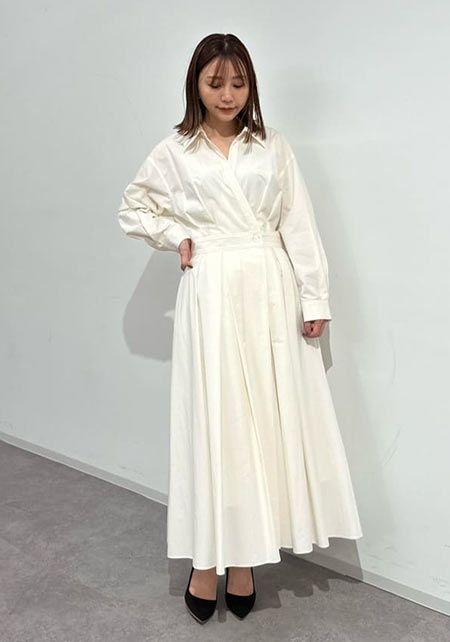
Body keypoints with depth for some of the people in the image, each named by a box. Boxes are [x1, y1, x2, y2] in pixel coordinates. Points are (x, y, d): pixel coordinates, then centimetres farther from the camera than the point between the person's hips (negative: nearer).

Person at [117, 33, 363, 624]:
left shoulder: (274, 147, 7)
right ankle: (208, 559, 14)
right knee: (212, 420, 1)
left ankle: (244, 556, 18)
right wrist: (177, 236, 1)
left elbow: (299, 226, 3)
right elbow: (133, 210, 16)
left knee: (268, 417, 4)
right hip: (212, 295, -1)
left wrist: (315, 299, -1)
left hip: (271, 293, 2)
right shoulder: (173, 152, 5)